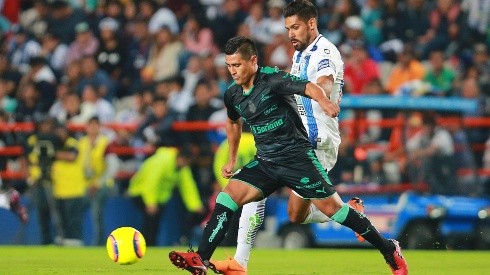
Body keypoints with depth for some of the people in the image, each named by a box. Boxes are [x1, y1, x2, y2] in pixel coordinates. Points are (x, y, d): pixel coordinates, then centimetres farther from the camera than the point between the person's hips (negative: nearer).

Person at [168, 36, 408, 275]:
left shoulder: (272, 79, -15)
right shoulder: (233, 95, 6)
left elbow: (309, 87, -29)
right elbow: (233, 122, 28)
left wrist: (323, 101, -50)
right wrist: (231, 160, 30)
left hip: (298, 157, -6)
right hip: (265, 163, 6)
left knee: (332, 207, -6)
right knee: (228, 196, -12)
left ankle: (390, 251, 8)